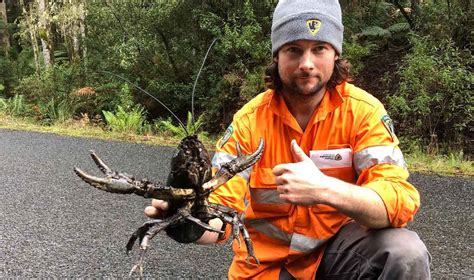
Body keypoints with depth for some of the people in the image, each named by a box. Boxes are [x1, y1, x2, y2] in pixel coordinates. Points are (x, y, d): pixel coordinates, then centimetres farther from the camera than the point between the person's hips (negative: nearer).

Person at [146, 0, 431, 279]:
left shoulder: (362, 110, -14)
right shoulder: (249, 120, -13)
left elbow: (401, 201, -22)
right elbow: (222, 206, -15)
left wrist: (325, 189, -40)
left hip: (336, 246, -2)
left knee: (406, 253, -26)